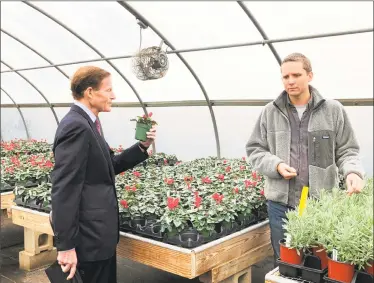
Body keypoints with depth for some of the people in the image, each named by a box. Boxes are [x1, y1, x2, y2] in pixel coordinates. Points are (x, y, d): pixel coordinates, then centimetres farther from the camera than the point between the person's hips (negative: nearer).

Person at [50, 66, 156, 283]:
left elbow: (108, 166, 15)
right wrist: (66, 245, -23)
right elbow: (64, 189, -24)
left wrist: (142, 147, 4)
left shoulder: (87, 123, 10)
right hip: (90, 235, -10)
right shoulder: (76, 126, -21)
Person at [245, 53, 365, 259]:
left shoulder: (333, 110, 2)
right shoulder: (270, 112, 5)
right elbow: (254, 150, 7)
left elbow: (346, 150, 5)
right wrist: (276, 165, -11)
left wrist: (353, 171, -16)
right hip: (280, 204, 1)